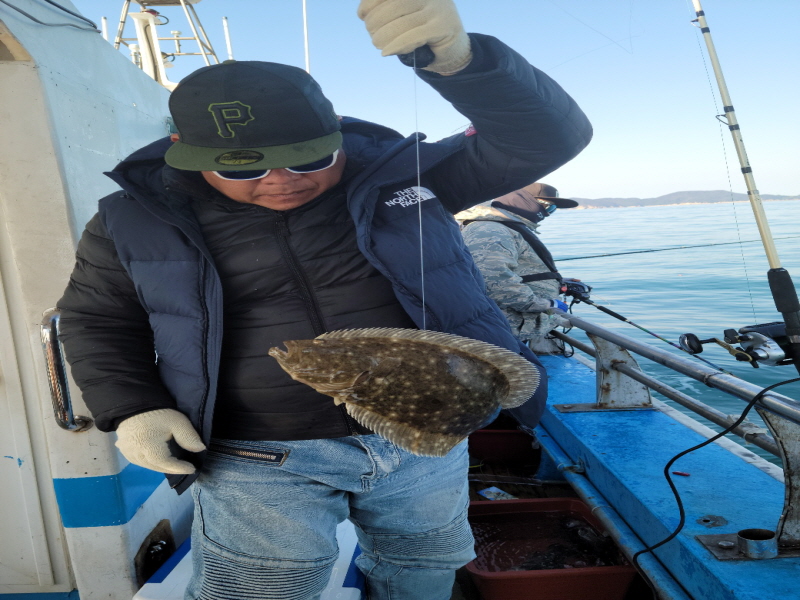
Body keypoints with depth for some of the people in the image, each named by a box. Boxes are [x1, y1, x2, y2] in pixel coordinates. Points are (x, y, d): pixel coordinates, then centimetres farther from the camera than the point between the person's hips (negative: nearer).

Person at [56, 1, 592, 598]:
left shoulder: (401, 173, -9)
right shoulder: (139, 219, -5)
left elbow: (550, 137, -16)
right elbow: (98, 319, 9)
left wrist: (458, 57, -36)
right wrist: (131, 408, -7)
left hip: (426, 441, 3)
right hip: (260, 463, -1)